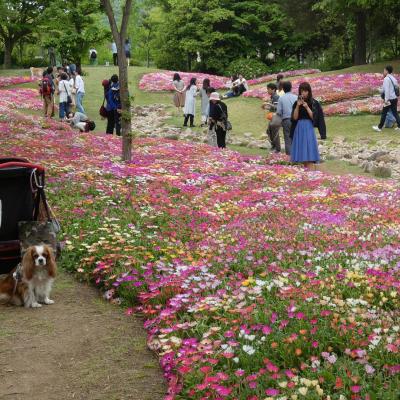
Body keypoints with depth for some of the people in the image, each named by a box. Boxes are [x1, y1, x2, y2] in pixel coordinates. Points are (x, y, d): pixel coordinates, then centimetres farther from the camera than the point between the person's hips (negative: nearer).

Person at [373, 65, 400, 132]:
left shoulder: (386, 79, -13)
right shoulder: (393, 78, 14)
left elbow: (387, 90, -20)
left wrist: (386, 100, -21)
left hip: (390, 99, -8)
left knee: (384, 113, 1)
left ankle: (379, 127, 7)